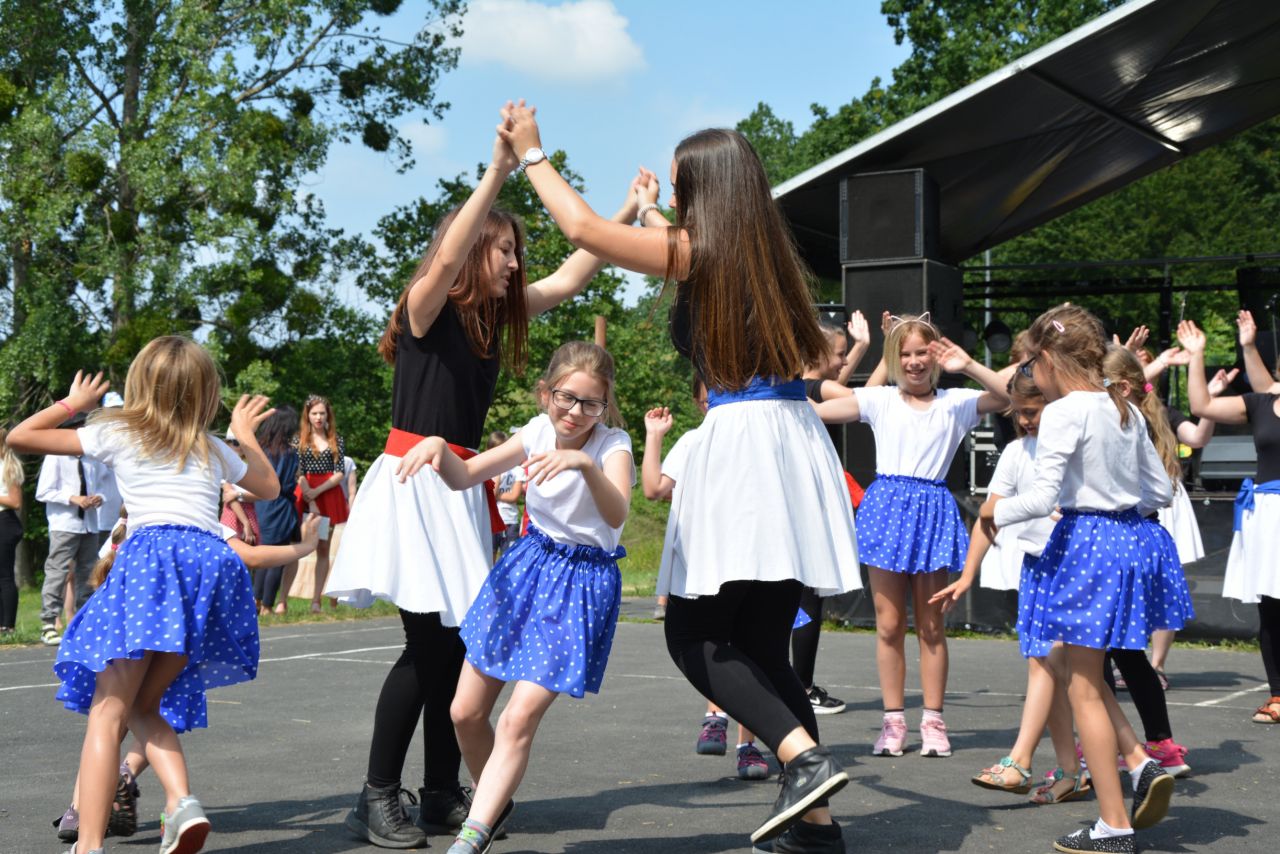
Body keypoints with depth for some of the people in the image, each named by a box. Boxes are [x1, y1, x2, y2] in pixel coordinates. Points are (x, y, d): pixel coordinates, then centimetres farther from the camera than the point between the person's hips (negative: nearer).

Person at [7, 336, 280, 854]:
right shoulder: (214, 450, 27)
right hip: (213, 560, 4)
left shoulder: (115, 435, 19)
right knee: (144, 705, 15)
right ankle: (181, 802, -9)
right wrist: (246, 433, 56)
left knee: (107, 711, -4)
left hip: (150, 555, -4)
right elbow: (269, 487, 45)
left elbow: (20, 436, 26)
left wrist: (72, 403, 40)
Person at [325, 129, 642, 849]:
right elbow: (447, 258, -28)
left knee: (458, 644, 5)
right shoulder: (427, 305, -7)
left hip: (462, 488, 7)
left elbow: (570, 278, 14)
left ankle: (443, 794, 12)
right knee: (428, 646, -11)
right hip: (414, 483, -7)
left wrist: (629, 211, 8)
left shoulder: (496, 316, 12)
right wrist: (497, 172, -31)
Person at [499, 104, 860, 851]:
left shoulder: (697, 251, -3)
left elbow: (583, 228, -1)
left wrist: (532, 154, 13)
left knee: (694, 635, -1)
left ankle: (805, 756, -17)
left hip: (742, 441, -8)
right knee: (762, 643, 11)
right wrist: (650, 211, 53)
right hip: (795, 440, 8)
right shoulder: (772, 255, 16)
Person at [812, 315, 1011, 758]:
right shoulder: (880, 400, 8)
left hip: (932, 511, 0)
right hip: (887, 506, 0)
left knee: (931, 624, 5)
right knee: (889, 624, 2)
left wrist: (968, 366, -10)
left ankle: (933, 721, 11)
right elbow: (818, 411, 5)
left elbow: (1010, 397, -3)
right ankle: (893, 720, 10)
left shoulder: (954, 402, 8)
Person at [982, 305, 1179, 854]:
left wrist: (997, 511, -1)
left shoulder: (1064, 413, -14)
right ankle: (1141, 763, 3)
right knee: (1086, 674, 21)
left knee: (1083, 687, 2)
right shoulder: (1126, 410, 9)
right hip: (1131, 540, 8)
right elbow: (1161, 491, 13)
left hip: (1084, 543, -8)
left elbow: (1041, 498, -19)